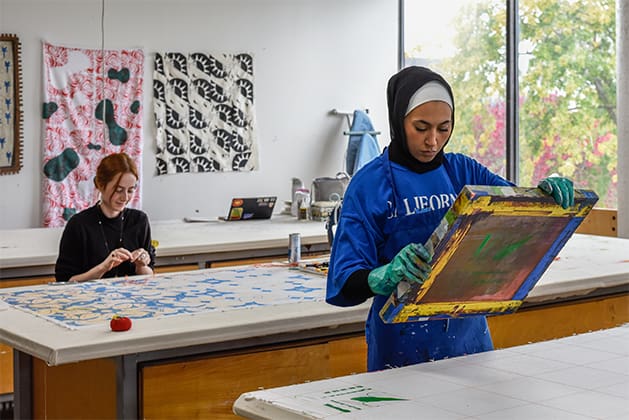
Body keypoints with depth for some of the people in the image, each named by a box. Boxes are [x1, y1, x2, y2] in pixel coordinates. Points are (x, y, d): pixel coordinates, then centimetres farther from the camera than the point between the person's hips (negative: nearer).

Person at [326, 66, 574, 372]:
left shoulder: (463, 171, 4)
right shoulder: (369, 184, -10)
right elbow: (345, 282, -15)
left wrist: (549, 193, -20)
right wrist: (389, 274, -35)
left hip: (468, 334, 4)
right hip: (402, 345, -4)